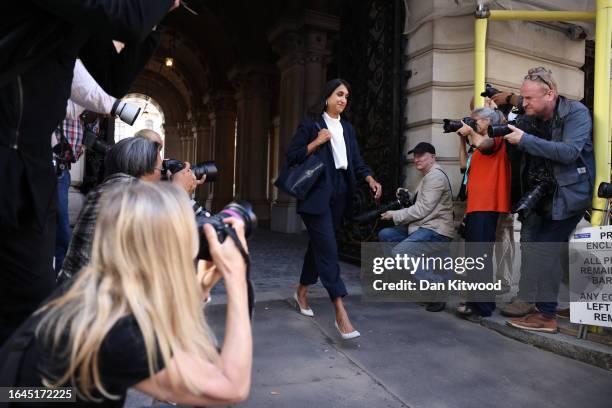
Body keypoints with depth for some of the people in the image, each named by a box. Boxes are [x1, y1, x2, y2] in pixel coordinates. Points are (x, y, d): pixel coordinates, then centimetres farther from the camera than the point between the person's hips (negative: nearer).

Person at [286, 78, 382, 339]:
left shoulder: (348, 128, 17)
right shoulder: (310, 124, -1)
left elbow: (357, 161, 11)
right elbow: (291, 157, -5)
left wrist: (370, 180, -6)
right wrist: (316, 142, -14)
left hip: (340, 193, 7)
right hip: (317, 193, -6)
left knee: (319, 244, 14)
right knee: (328, 248, -13)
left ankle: (302, 292, 33)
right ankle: (340, 313, -14)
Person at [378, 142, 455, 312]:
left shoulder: (435, 176, -11)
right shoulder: (426, 177, 23)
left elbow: (422, 209, -18)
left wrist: (394, 215, -10)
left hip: (436, 231, -11)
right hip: (422, 228, 11)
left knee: (398, 254, -27)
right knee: (385, 235, 6)